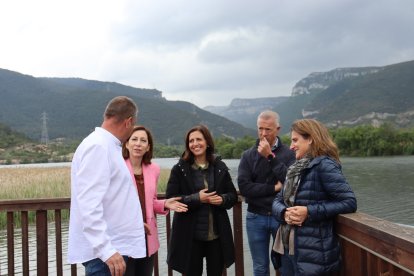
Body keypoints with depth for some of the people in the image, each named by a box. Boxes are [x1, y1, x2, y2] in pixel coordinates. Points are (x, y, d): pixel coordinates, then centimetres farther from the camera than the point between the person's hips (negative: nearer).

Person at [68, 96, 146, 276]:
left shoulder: (107, 146, 13)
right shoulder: (98, 146, -17)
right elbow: (89, 205, -25)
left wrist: (131, 221, 33)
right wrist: (106, 249, -29)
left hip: (113, 246, 10)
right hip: (103, 251, -10)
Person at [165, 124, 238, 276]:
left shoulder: (220, 167, 4)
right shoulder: (179, 169, -5)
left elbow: (233, 195, 9)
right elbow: (170, 199, -9)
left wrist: (222, 199, -13)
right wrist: (196, 198, -20)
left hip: (217, 233, 3)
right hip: (190, 235, -2)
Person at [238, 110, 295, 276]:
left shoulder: (288, 154, -3)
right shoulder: (248, 155, 1)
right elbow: (244, 187, -10)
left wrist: (270, 156, -19)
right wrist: (274, 188, -14)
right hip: (256, 218, 1)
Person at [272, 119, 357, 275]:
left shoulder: (324, 165, -13)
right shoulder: (297, 168, 11)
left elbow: (349, 202, -19)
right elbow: (278, 201, 11)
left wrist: (309, 212, -23)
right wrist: (285, 213, -12)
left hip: (313, 253, -7)